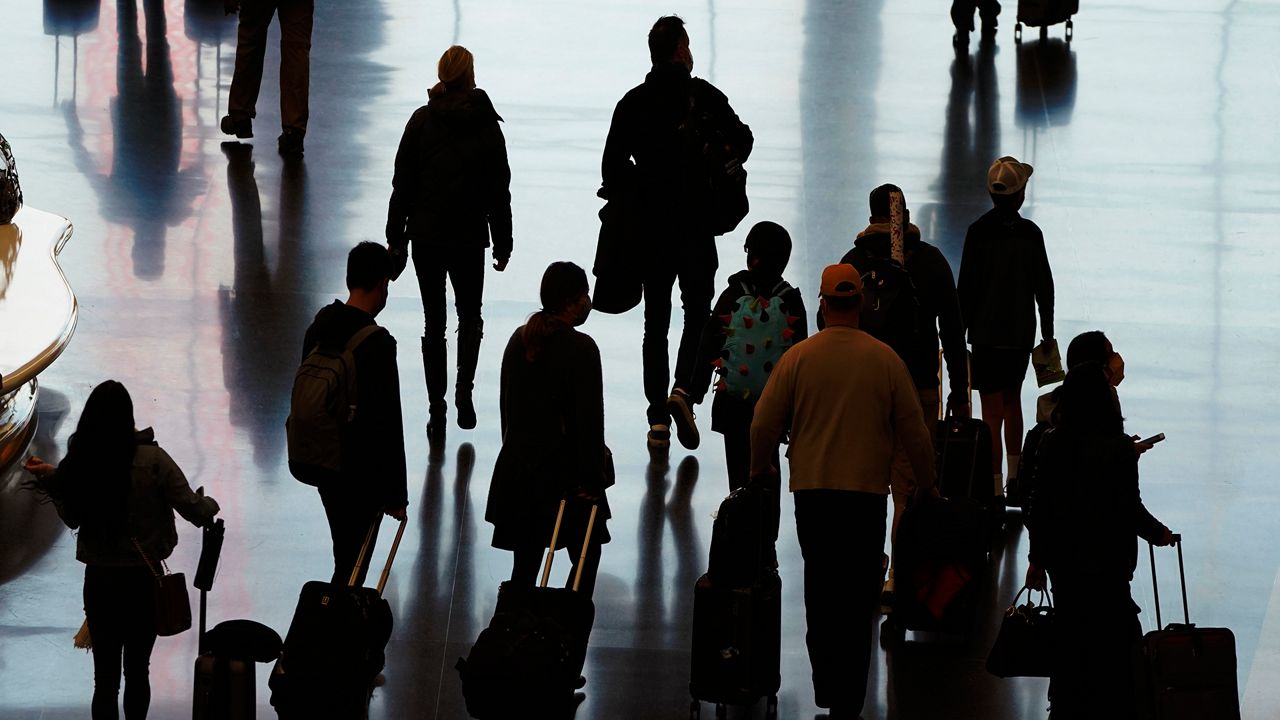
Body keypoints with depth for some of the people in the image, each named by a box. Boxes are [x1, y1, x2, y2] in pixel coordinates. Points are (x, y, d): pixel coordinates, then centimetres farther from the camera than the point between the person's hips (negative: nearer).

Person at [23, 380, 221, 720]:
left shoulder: (75, 465, -9)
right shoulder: (151, 460, -17)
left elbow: (73, 518, 7)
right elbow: (193, 508, -12)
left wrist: (49, 480, 14)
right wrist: (210, 507, 9)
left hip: (99, 580, 1)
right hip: (144, 579, -1)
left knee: (105, 674, 8)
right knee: (137, 669, 16)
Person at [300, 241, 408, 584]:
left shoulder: (320, 325, 0)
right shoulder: (378, 344, -24)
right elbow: (387, 424, -21)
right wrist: (395, 494, -13)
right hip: (361, 474, -8)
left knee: (346, 554, 23)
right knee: (353, 561, 2)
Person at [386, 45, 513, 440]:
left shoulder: (422, 121, -4)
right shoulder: (487, 125, -3)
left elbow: (403, 184, -2)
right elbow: (499, 190, 1)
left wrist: (395, 238, 5)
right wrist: (503, 244, 9)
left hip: (426, 235, 0)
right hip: (470, 238, 0)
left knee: (434, 322, 7)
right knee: (470, 316, 19)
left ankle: (437, 407, 4)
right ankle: (464, 389, 3)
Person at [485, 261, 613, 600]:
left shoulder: (519, 340, 6)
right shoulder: (580, 348, -15)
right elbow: (589, 418, -15)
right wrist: (592, 479, -10)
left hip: (516, 466, 6)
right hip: (563, 468, -6)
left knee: (526, 561, 10)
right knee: (587, 555, 7)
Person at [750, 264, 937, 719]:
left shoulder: (797, 358, -4)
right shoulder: (885, 360, -4)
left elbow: (764, 423, 1)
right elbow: (913, 430, 2)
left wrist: (760, 468, 21)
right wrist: (925, 484, 17)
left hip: (812, 491, 1)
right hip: (867, 493, -1)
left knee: (820, 589, 13)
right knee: (857, 596, 4)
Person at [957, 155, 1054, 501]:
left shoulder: (978, 232, -11)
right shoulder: (1030, 233, -5)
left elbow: (965, 286, -9)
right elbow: (1044, 287, 0)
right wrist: (1047, 333, 9)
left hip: (987, 333, -3)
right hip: (1022, 332, 3)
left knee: (992, 408, -3)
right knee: (1013, 397, 22)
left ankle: (995, 486, -7)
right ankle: (1014, 477, 30)